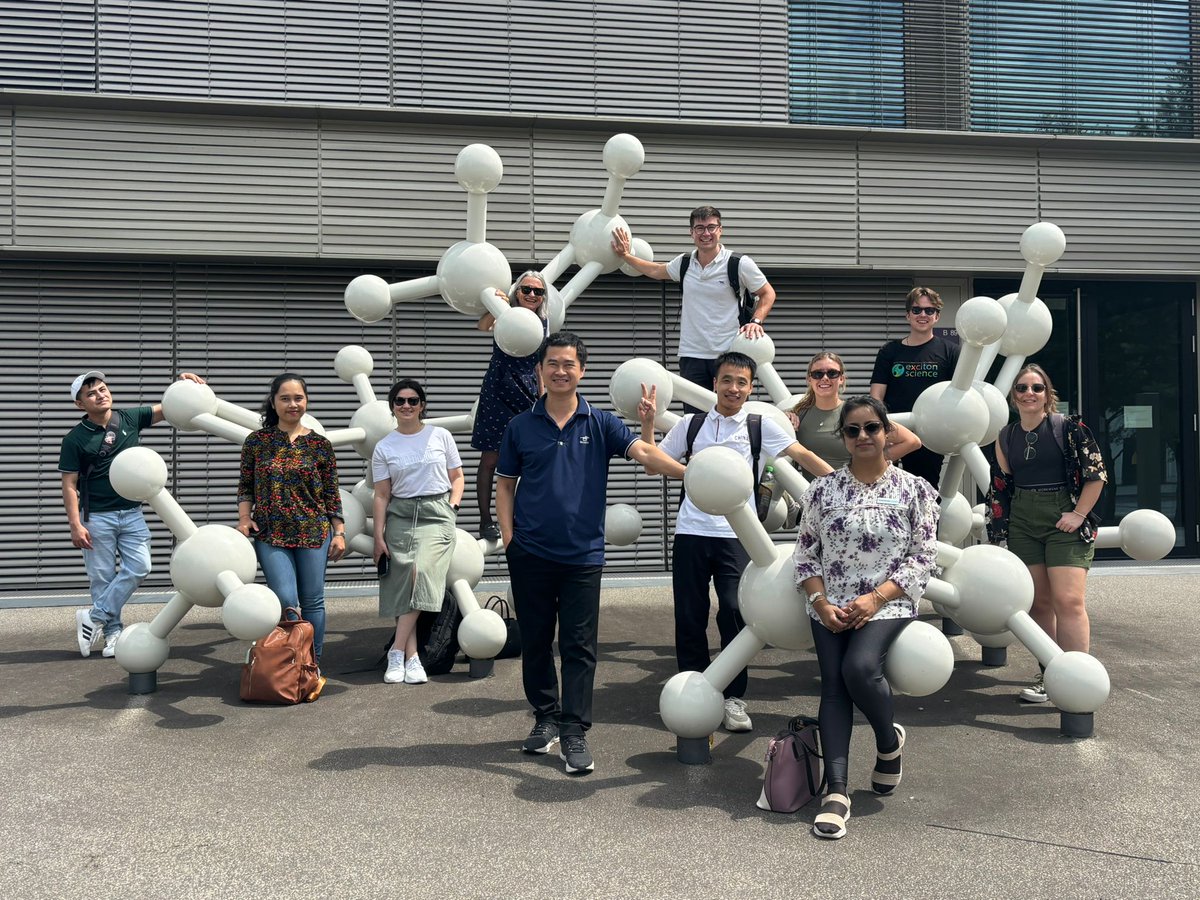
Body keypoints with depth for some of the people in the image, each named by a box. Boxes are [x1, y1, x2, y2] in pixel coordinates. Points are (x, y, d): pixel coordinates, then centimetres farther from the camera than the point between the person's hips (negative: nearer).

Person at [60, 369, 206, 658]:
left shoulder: (129, 419, 3)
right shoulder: (75, 439, -6)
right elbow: (69, 485, -6)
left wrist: (183, 383, -13)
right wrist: (75, 525, -14)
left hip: (132, 513, 3)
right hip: (97, 517, -3)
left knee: (139, 567, -7)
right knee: (102, 578, 0)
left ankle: (95, 618, 4)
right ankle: (113, 633, 9)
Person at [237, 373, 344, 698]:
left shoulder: (320, 445, 3)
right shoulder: (256, 441, 3)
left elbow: (332, 494, 5)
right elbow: (245, 486, 9)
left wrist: (339, 532, 1)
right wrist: (244, 517, -5)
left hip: (314, 533, 1)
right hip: (271, 535, -1)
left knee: (312, 601, 4)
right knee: (286, 600, -10)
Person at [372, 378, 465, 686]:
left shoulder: (440, 436, 7)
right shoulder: (384, 448, 8)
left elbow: (457, 477, 15)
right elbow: (381, 495, 6)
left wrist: (454, 500, -3)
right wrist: (378, 536, 0)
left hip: (435, 514, -1)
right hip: (400, 517, 2)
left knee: (420, 574, -21)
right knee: (402, 585, -6)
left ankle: (397, 651, -15)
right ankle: (412, 658, -3)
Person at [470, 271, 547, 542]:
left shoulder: (542, 323, 9)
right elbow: (484, 326, -27)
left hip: (527, 395, 5)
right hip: (498, 393, -5)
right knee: (491, 458, -2)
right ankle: (486, 521, 6)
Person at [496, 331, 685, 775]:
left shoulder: (600, 424, 2)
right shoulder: (521, 427, 5)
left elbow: (642, 451, -13)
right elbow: (505, 485, 11)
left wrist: (686, 471, -29)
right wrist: (508, 536, -1)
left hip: (582, 554, -1)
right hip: (530, 554, 2)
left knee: (579, 647, -1)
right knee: (535, 642, 11)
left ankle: (574, 735, 5)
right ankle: (546, 718, 27)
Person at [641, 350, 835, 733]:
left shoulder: (760, 425, 4)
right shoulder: (690, 424, 10)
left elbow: (802, 454, -4)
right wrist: (648, 424, 1)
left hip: (736, 534, -2)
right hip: (691, 532, 2)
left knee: (734, 612, -9)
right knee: (689, 616, 6)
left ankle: (734, 698, 7)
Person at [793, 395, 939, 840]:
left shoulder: (915, 490, 1)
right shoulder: (823, 490, 6)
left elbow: (923, 558, -2)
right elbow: (805, 554, 8)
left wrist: (876, 598, -13)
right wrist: (821, 602, -8)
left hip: (888, 606, -3)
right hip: (830, 610, 3)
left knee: (860, 668, -27)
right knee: (833, 686, -11)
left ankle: (889, 740, 4)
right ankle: (837, 791, -12)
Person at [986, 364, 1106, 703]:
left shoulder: (1068, 427, -5)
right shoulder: (1006, 437, 9)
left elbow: (1096, 473, -6)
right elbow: (1001, 486, 16)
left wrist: (1078, 514, -10)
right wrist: (997, 529, 13)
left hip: (1065, 521, -4)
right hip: (1022, 524, 5)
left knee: (1068, 600, -12)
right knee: (1039, 602, 6)